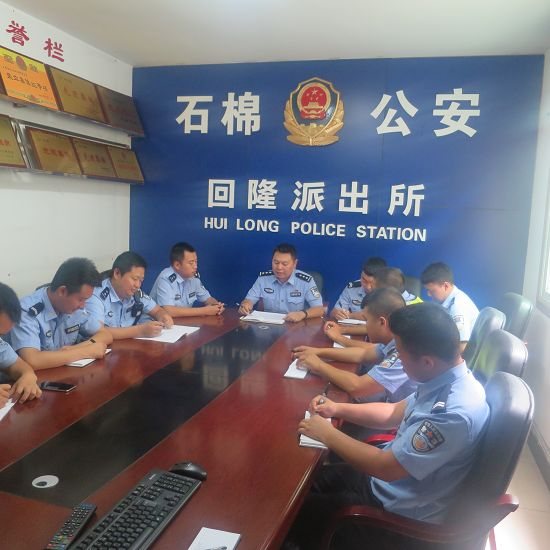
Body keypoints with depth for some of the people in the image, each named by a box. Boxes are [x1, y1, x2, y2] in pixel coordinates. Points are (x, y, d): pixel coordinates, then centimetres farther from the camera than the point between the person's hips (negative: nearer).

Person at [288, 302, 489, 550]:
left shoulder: (455, 413, -35)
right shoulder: (446, 378, -6)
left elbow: (386, 467, -29)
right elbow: (395, 413, 10)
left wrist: (328, 434, -16)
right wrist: (337, 409, 3)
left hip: (398, 510, -8)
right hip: (389, 476, 8)